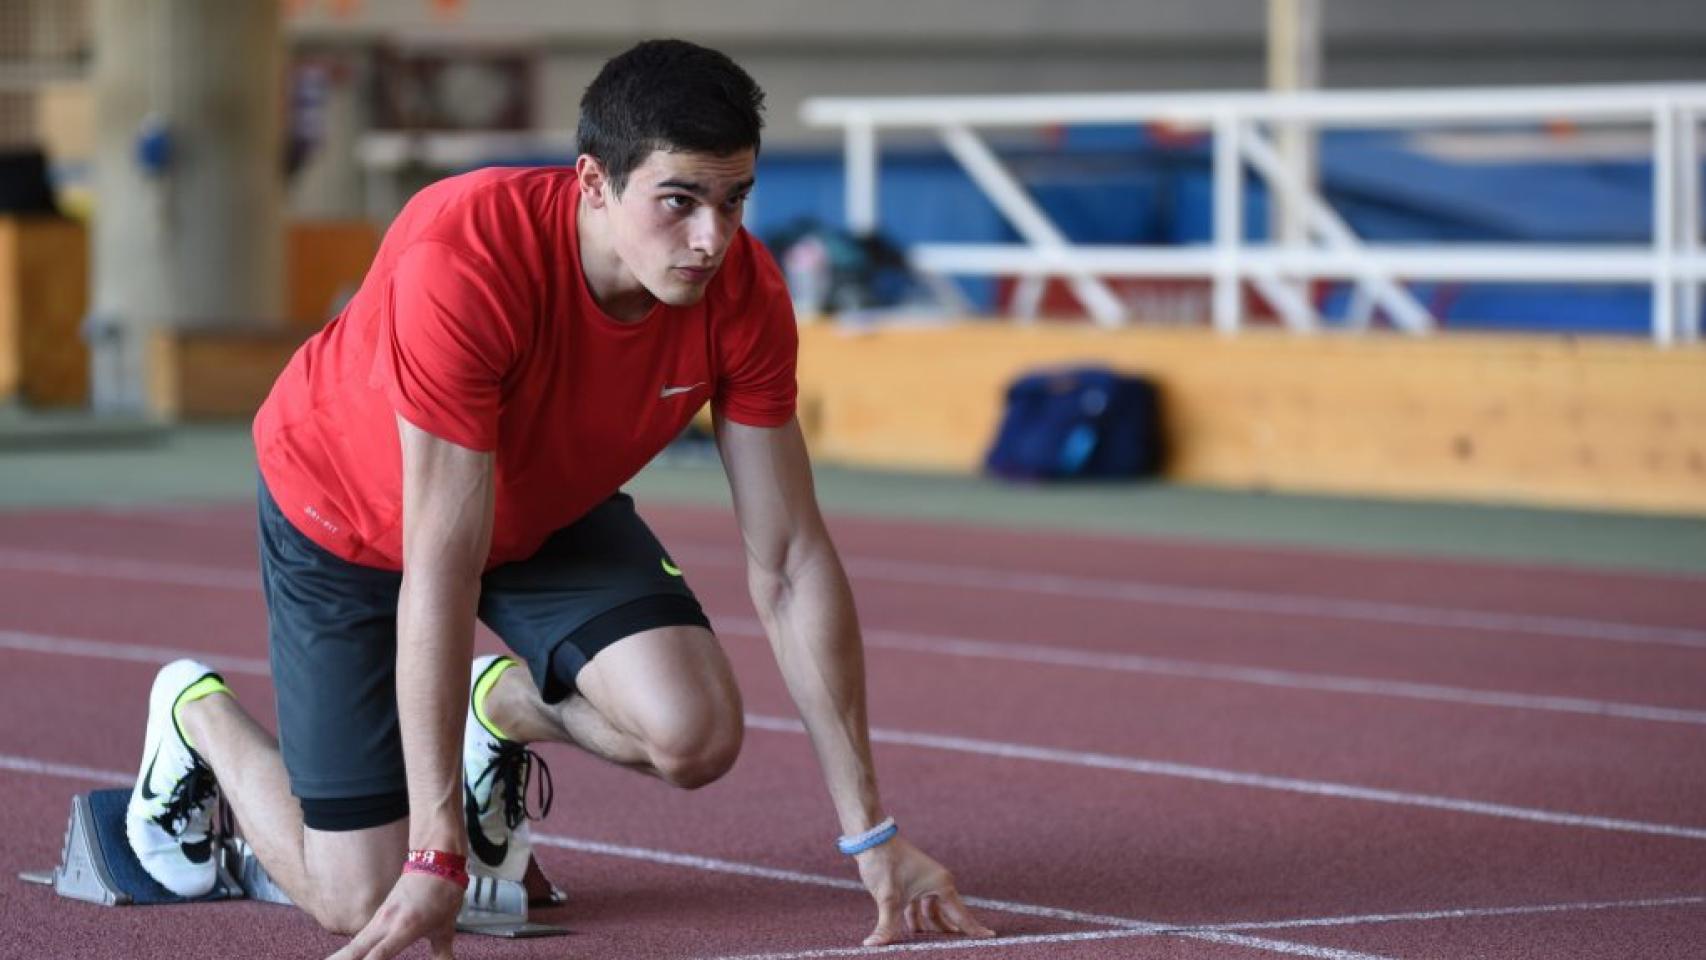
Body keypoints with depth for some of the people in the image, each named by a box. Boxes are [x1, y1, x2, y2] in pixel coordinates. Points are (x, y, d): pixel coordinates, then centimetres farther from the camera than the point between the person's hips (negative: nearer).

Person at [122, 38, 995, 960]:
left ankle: (506, 700, 13)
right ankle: (198, 712, 26)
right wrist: (437, 857, -39)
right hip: (343, 511, -4)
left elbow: (789, 562, -20)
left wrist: (872, 836, -21)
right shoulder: (461, 264, -41)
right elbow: (442, 566, -40)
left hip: (551, 505, 4)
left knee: (694, 734, -23)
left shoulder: (743, 294, -26)